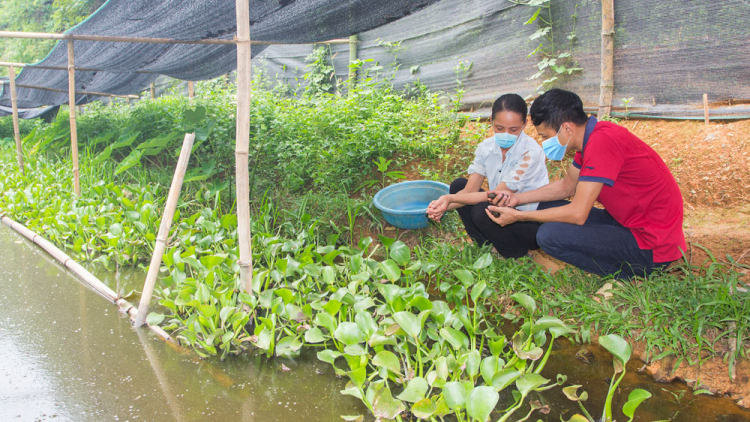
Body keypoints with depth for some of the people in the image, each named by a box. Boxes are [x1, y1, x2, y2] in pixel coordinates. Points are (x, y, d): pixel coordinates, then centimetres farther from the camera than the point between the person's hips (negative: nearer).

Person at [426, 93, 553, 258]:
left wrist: (451, 198, -31)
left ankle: (518, 257, -5)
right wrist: (445, 205, -29)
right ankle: (485, 246, -1)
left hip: (533, 225, -7)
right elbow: (470, 190, -8)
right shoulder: (486, 147, -4)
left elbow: (497, 195, -26)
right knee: (458, 184, -3)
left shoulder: (530, 152, -24)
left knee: (482, 211, -31)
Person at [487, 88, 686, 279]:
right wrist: (518, 198, 8)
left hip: (652, 248, -10)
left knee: (549, 235, -20)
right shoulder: (592, 136, 6)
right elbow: (567, 185, 19)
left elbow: (577, 214, -25)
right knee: (552, 211, 14)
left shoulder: (602, 142, -25)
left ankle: (631, 274, -5)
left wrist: (518, 216, -14)